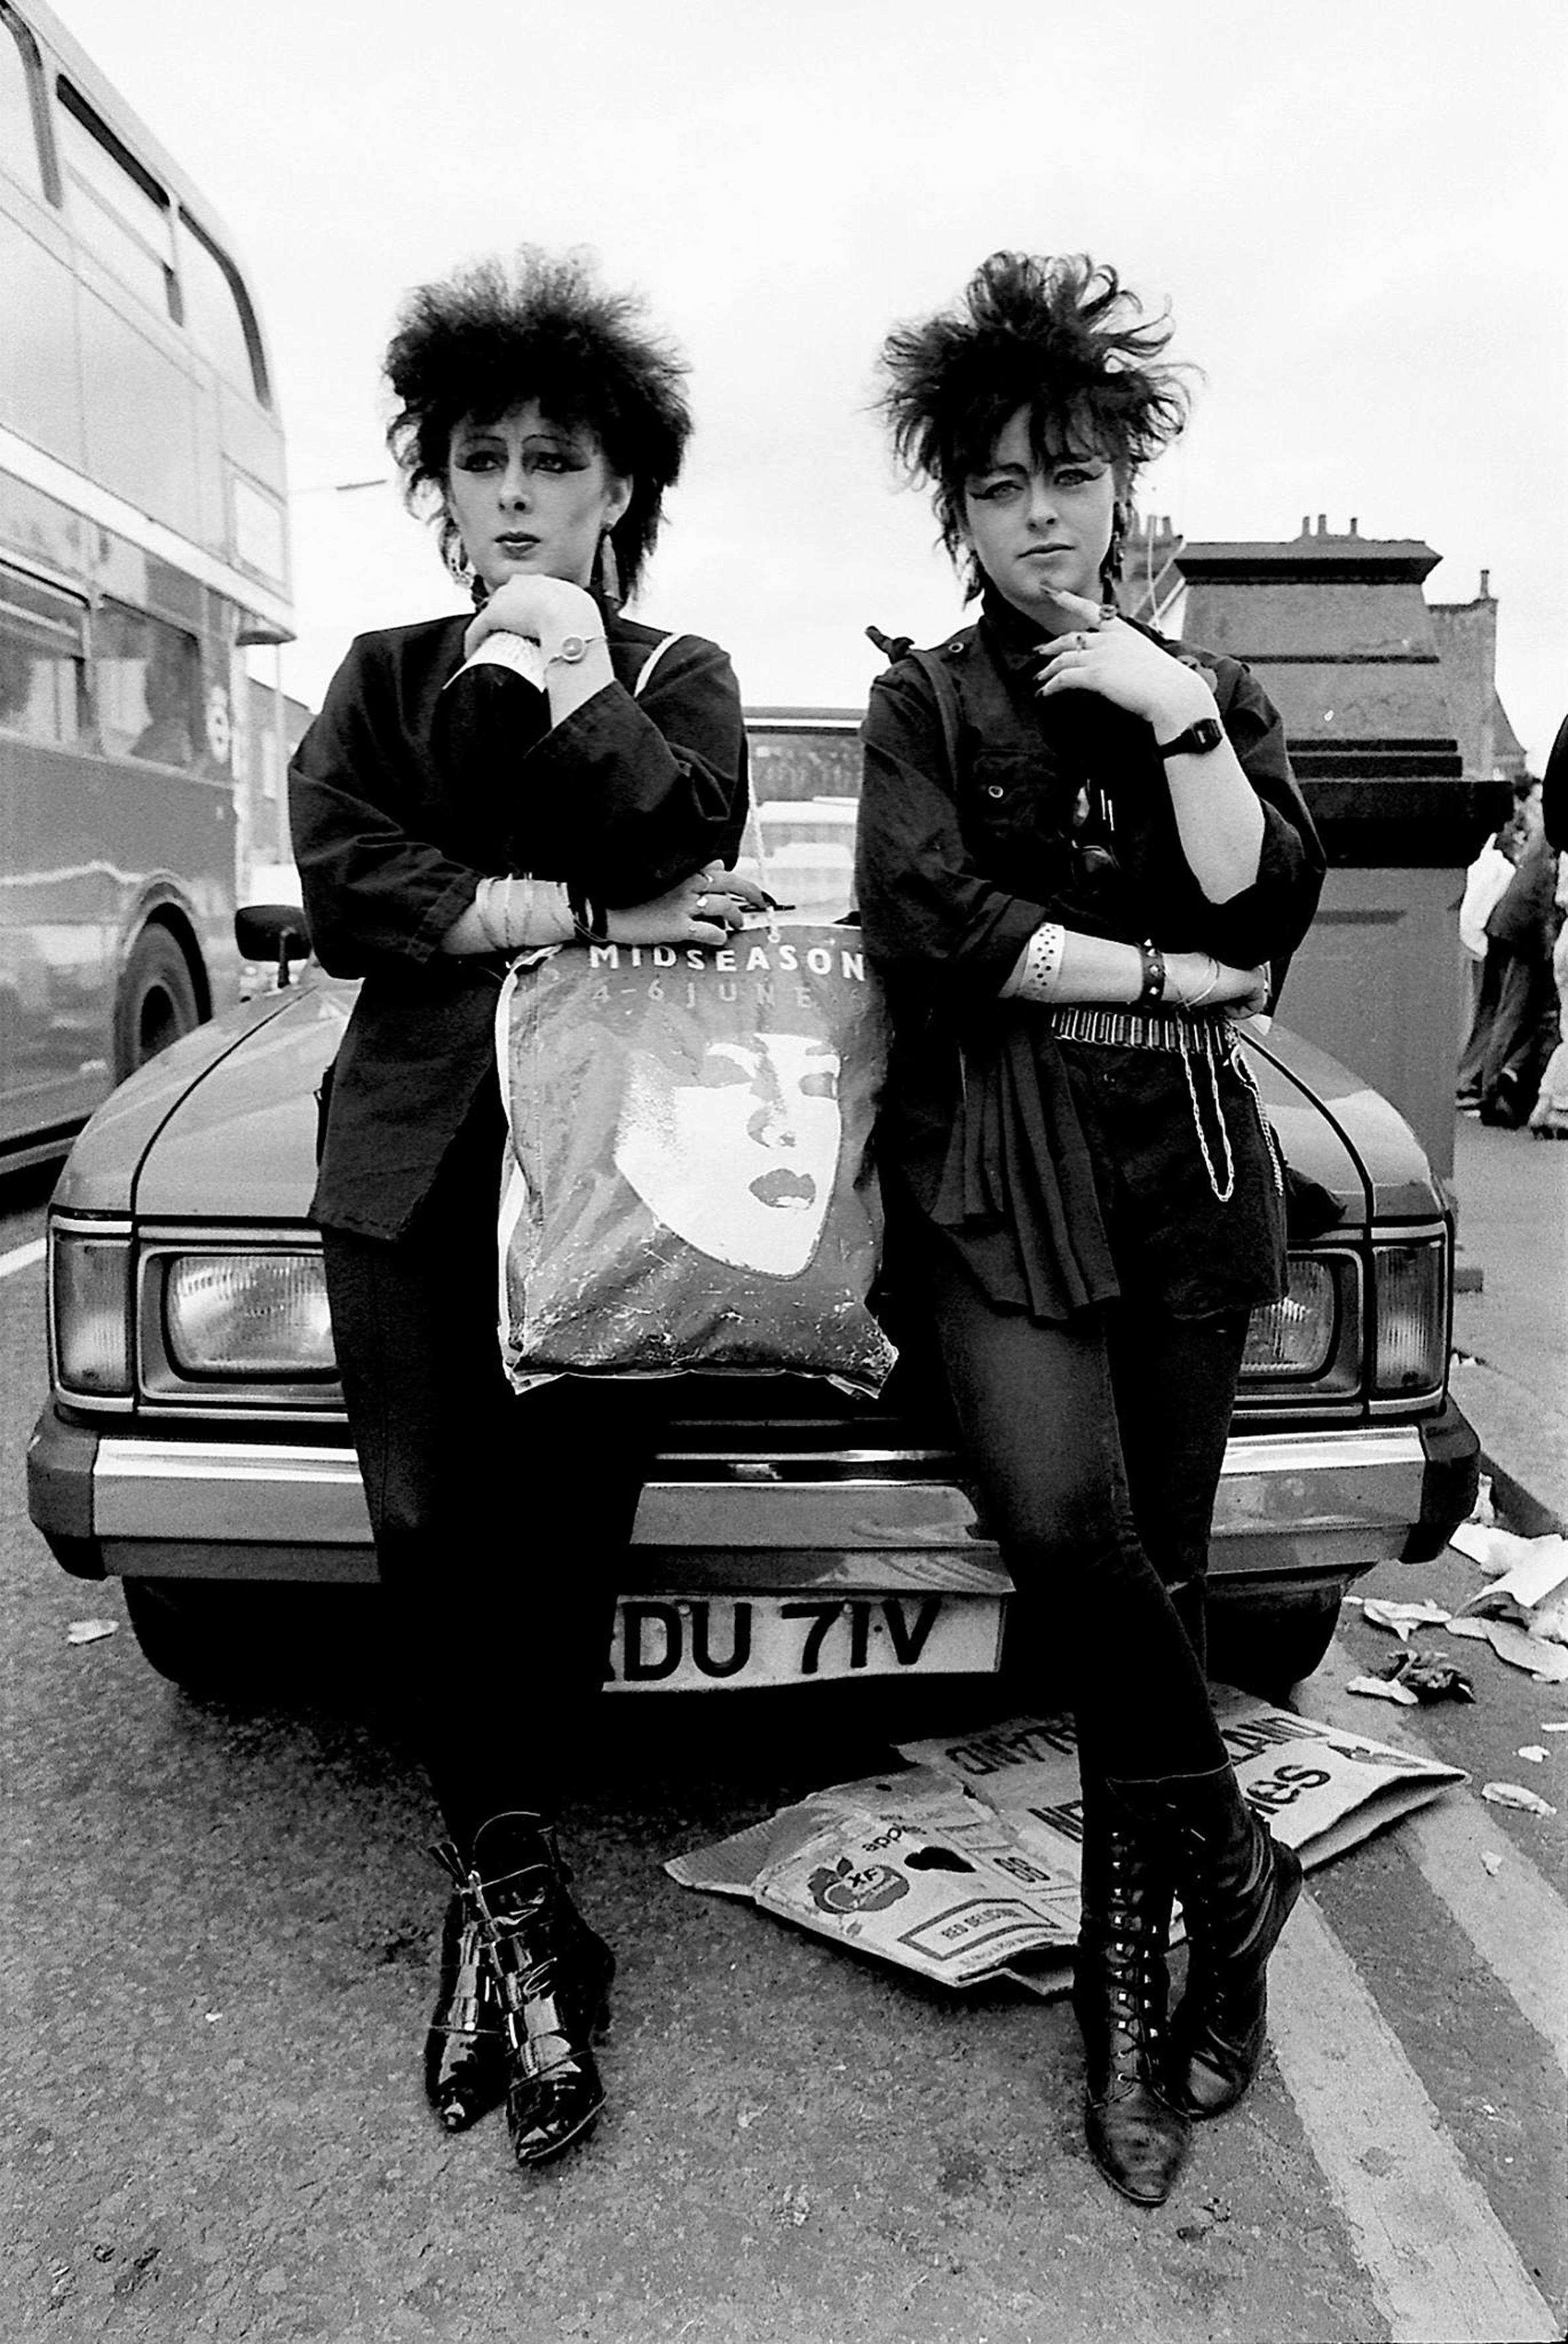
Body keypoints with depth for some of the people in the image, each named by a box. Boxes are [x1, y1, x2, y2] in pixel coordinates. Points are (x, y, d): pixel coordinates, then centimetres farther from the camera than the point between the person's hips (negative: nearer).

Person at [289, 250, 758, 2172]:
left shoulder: (676, 677, 13)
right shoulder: (384, 677, 16)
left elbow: (685, 846, -8)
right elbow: (343, 893, -3)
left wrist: (571, 665, -6)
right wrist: (582, 912, -10)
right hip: (416, 1164, 2)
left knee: (562, 1538, -1)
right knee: (435, 1536, -2)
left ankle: (494, 1896, 15)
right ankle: (525, 1905, 13)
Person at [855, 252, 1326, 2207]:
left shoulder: (1211, 693, 17)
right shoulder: (923, 704, 10)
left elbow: (1264, 918, 1)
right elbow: (932, 927, -7)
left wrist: (1178, 719, -6)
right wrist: (1162, 979, -4)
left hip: (1185, 1175, 2)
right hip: (997, 1167, -2)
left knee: (1156, 1569, 2)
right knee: (1067, 1523, -25)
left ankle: (1132, 1981, 19)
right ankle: (1228, 1864, 1)